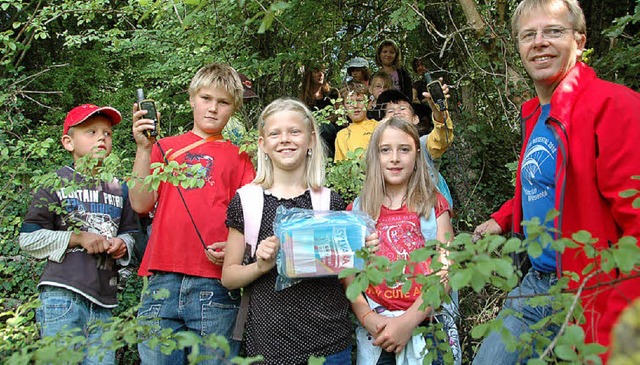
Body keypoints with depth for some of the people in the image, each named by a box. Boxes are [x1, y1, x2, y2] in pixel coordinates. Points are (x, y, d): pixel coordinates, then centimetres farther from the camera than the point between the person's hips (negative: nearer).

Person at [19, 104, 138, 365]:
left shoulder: (119, 188, 16)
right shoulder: (56, 183, 3)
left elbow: (129, 231, 24)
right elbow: (29, 239, -2)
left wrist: (123, 244, 1)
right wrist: (79, 239, -9)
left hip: (104, 302, 4)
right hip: (63, 295, -4)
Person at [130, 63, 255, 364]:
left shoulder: (238, 157, 12)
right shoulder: (164, 147, 15)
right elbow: (141, 204, 5)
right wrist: (144, 148, -2)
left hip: (215, 283, -1)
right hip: (163, 279, 1)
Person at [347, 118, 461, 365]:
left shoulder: (434, 205, 1)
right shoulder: (358, 209, 5)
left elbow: (445, 272, -7)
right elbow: (347, 274, 0)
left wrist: (407, 322, -16)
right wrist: (368, 319, -15)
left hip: (427, 323, -1)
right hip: (376, 332, 1)